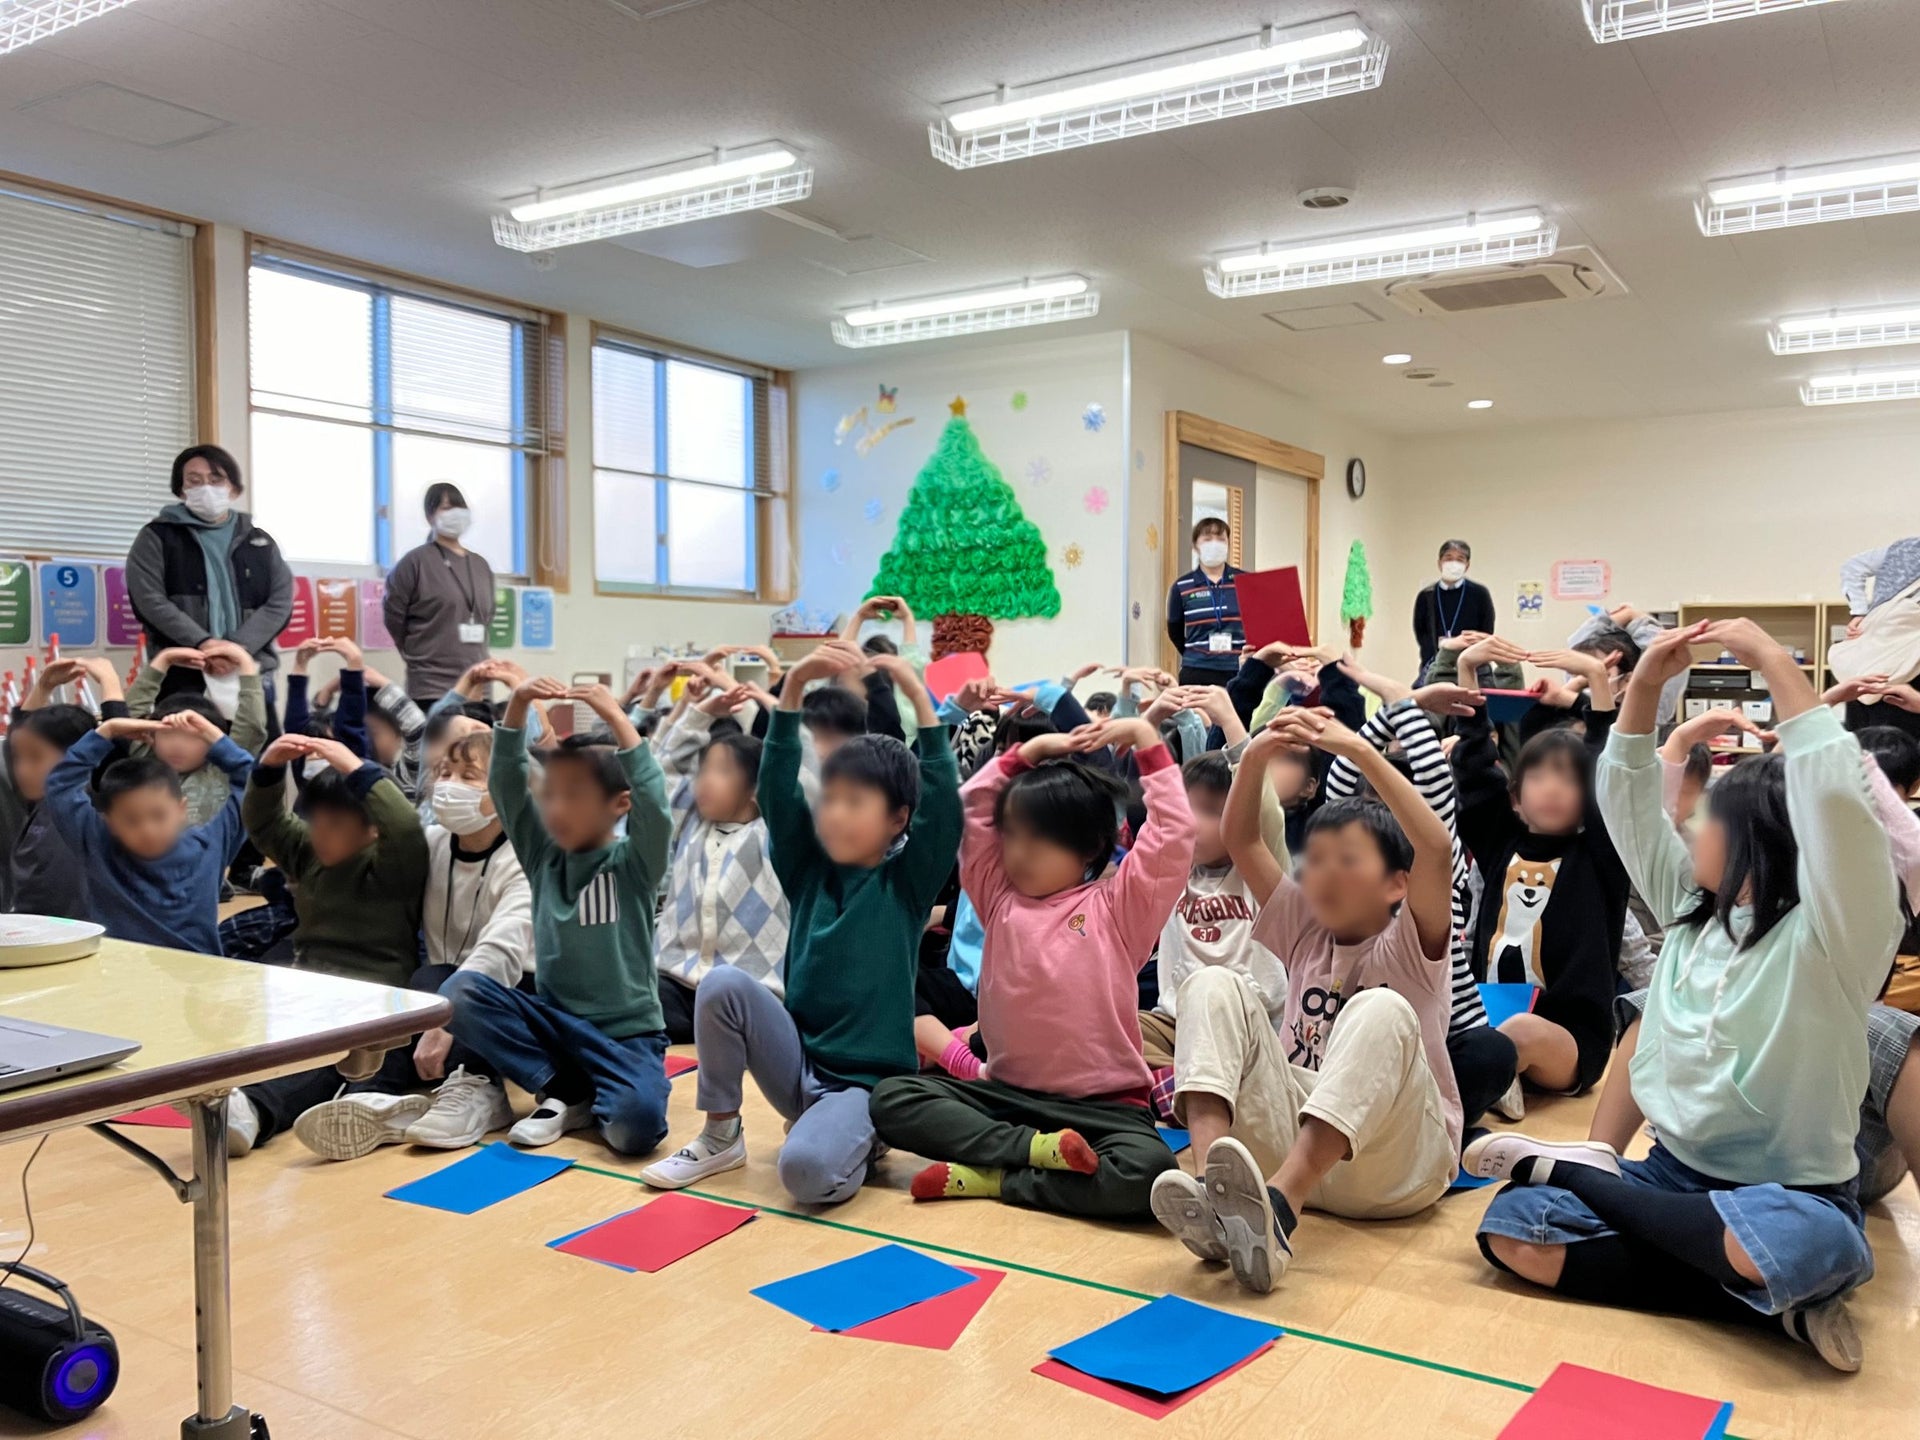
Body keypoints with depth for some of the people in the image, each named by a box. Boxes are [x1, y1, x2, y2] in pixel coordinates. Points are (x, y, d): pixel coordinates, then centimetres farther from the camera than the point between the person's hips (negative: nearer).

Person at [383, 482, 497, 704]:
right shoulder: (415, 562, -4)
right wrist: (418, 654, 4)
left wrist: (471, 653, 15)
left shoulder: (481, 566, 14)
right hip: (431, 686, -6)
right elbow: (393, 617, -2)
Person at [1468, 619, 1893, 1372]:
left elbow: (1835, 800, -29)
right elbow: (1627, 802, 9)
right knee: (1514, 1230, -16)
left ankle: (1575, 1171, -17)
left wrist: (1774, 661, -24)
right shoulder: (1691, 911, 8)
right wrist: (1645, 684, -2)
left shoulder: (1829, 938, -12)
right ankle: (1768, 1301, -16)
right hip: (1676, 1173, 6)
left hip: (1790, 1197, -5)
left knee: (1807, 1247, -43)